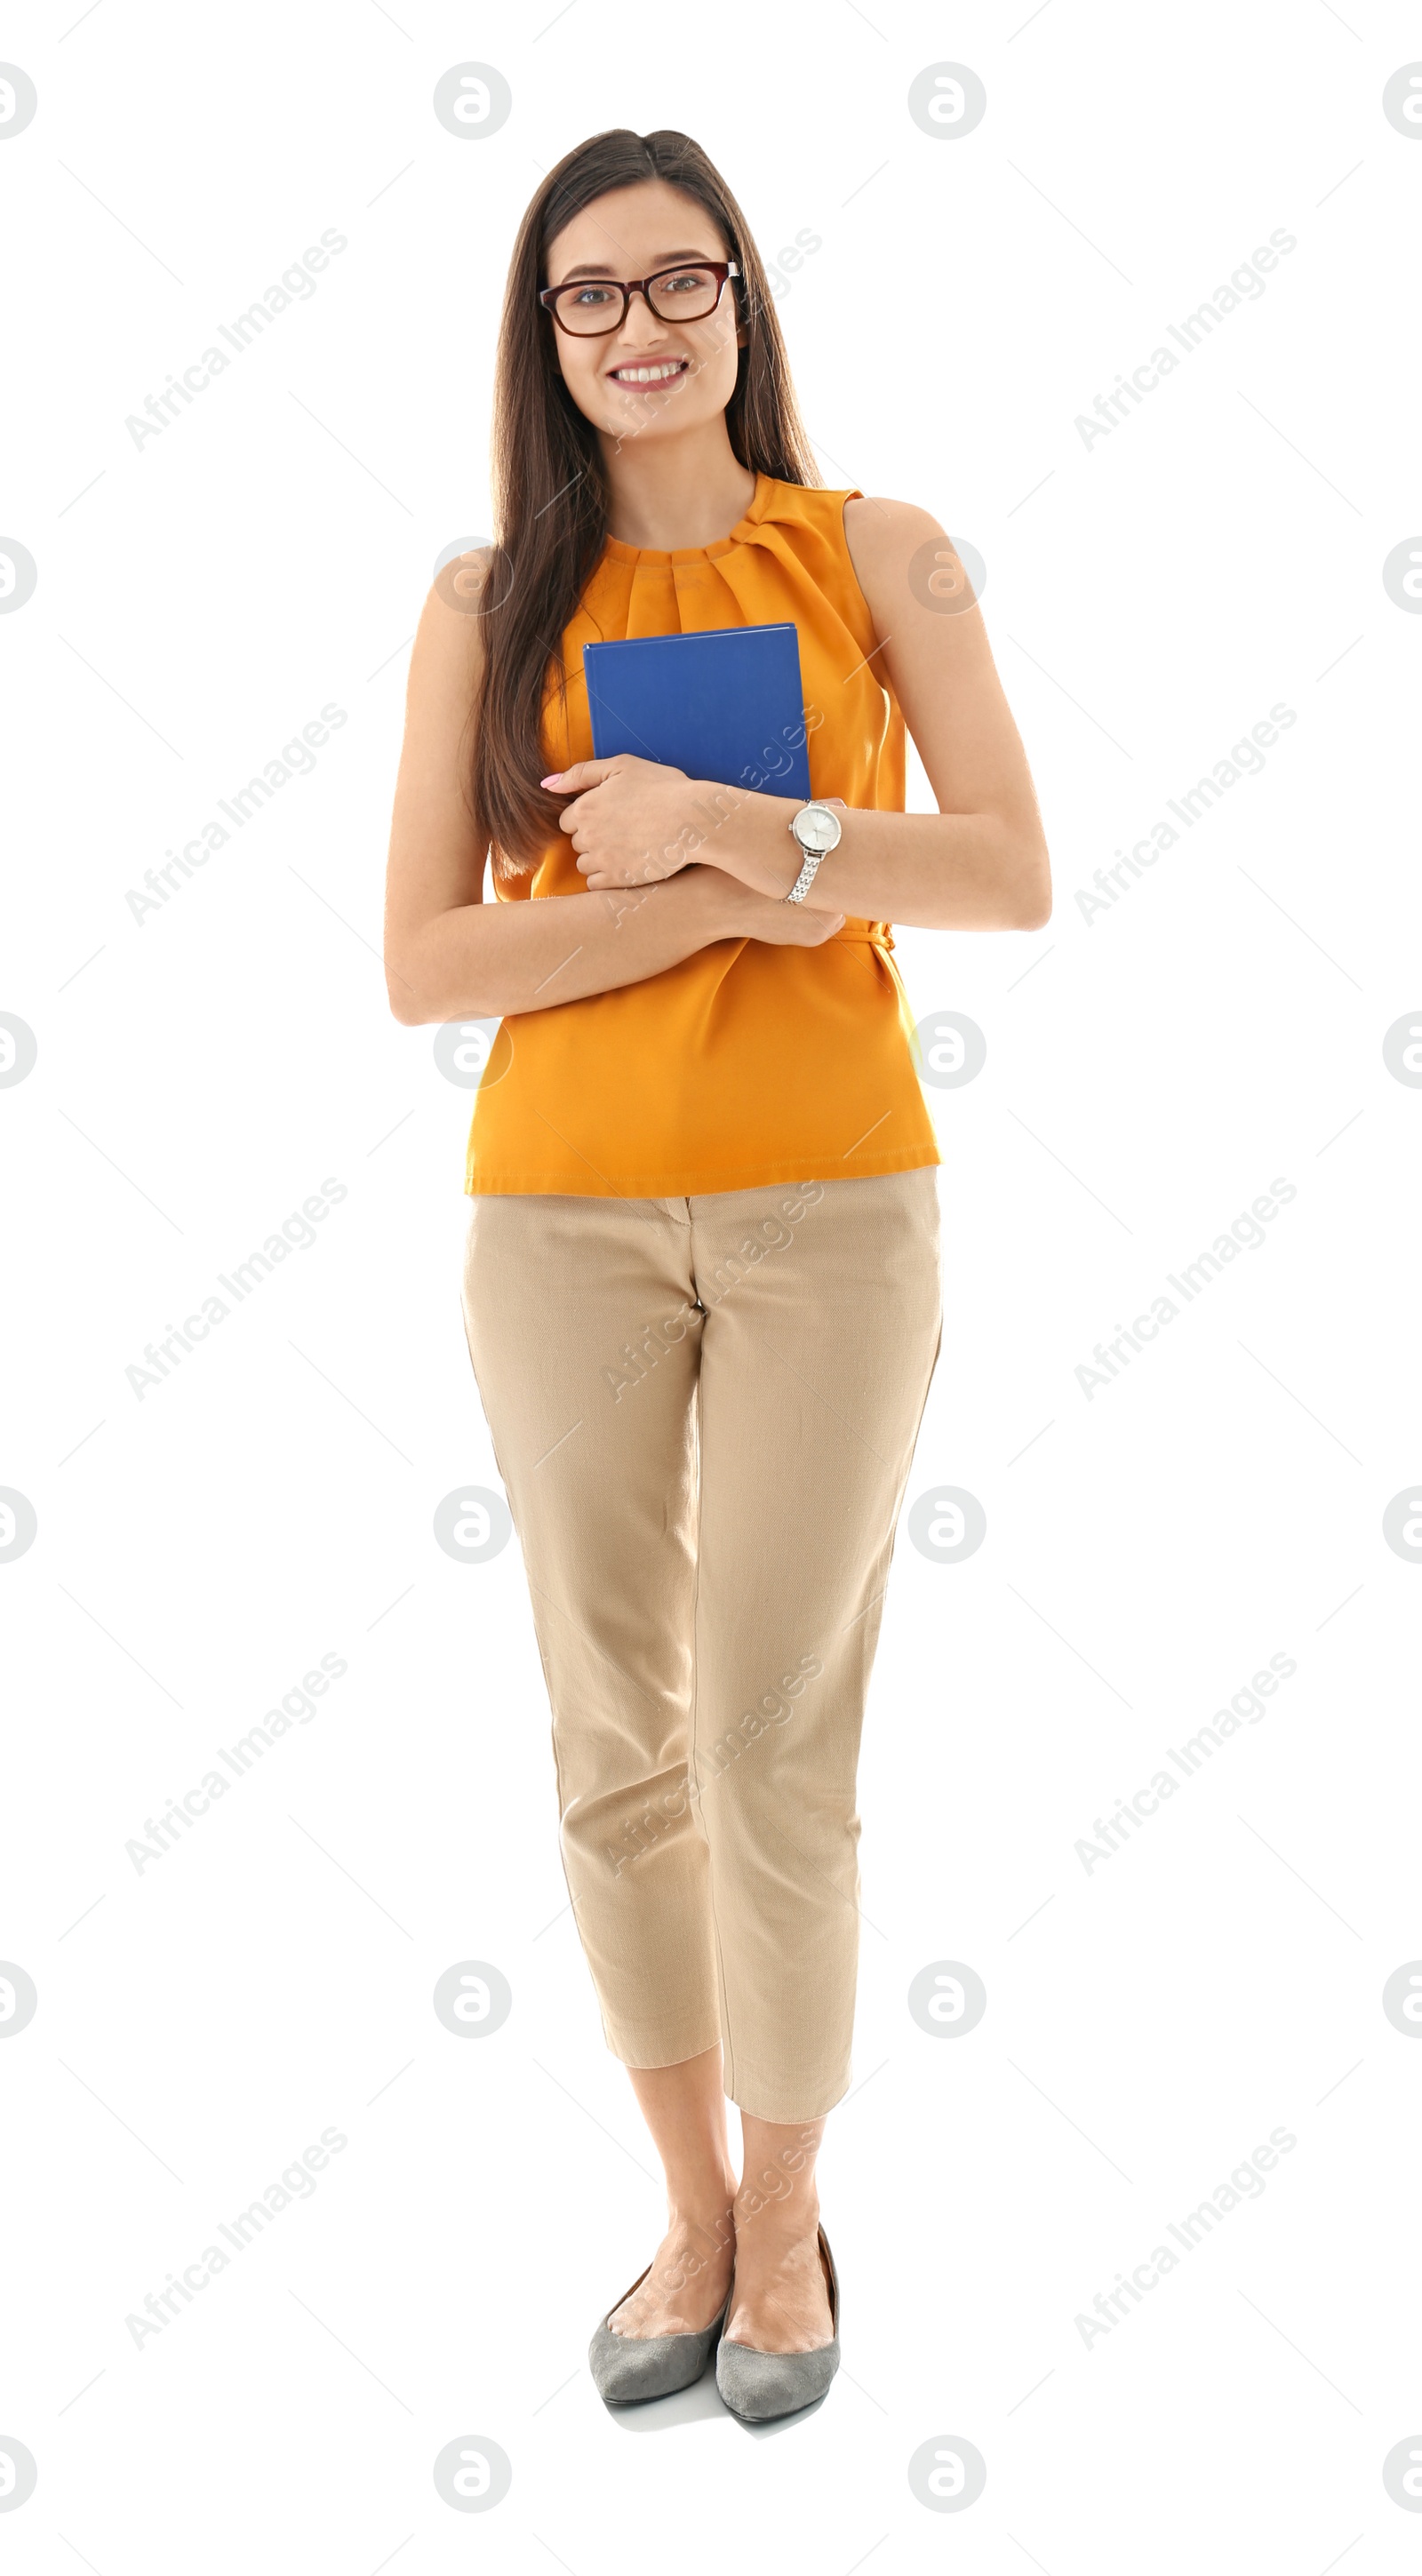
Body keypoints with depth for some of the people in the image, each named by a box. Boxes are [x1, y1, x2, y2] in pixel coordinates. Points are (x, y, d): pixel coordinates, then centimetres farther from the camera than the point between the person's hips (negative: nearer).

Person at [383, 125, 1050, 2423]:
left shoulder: (882, 555, 3)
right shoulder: (490, 600, 5)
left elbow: (1011, 876, -5)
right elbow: (424, 964, -3)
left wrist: (728, 821, -15)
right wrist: (728, 907, -12)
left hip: (826, 1207, -1)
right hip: (559, 1218, 2)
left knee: (776, 1748, 2)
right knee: (616, 1746, 9)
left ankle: (789, 2213, 25)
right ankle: (694, 2204, 29)